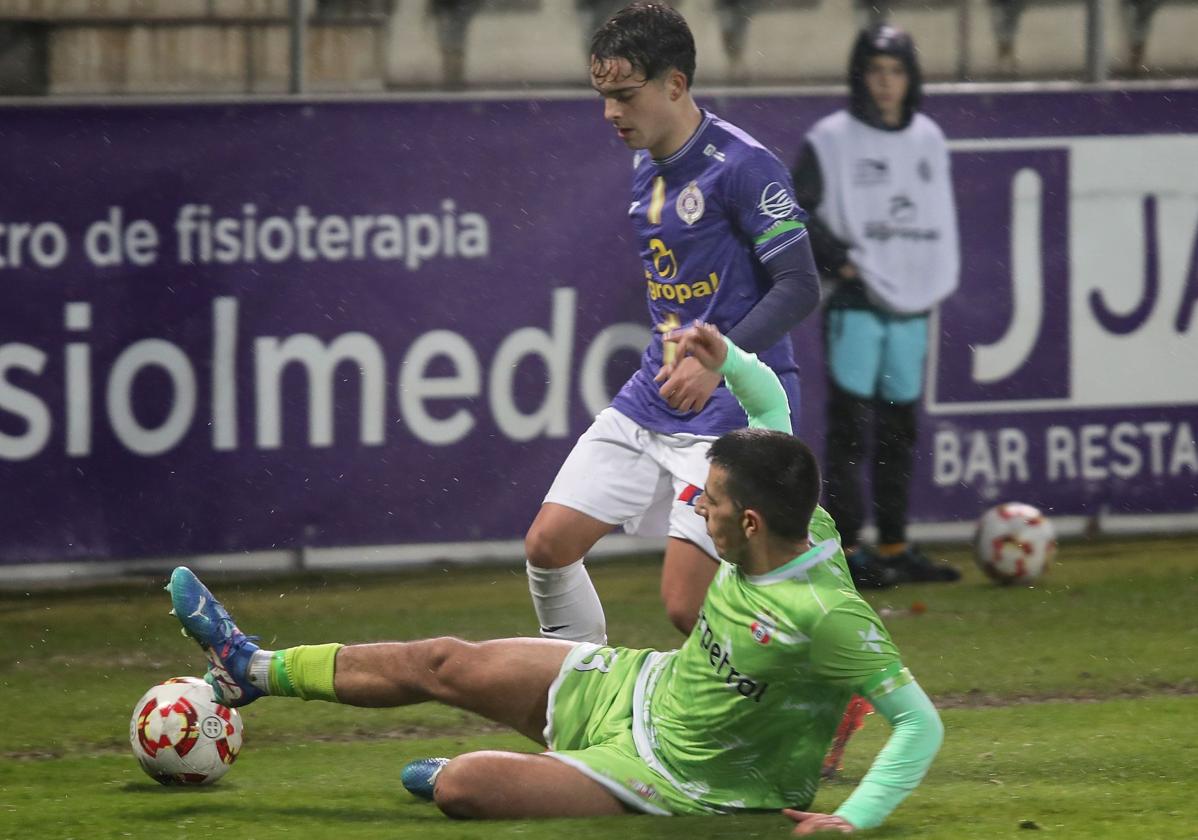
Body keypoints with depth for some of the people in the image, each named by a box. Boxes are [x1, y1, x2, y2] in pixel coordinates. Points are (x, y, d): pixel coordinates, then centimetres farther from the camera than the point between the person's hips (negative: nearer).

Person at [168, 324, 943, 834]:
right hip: (645, 690, 8)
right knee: (443, 664, 13)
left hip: (676, 776, -8)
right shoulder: (803, 525, -11)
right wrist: (727, 362, -8)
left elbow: (920, 722, -33)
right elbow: (772, 409, 9)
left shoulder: (828, 614, -35)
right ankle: (255, 669, 31)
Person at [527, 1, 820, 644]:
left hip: (730, 409, -9)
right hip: (649, 399, 9)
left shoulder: (742, 166, -16)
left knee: (687, 606, -13)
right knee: (548, 546, 3)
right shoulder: (645, 166, 11)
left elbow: (799, 287, -18)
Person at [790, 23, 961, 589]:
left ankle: (894, 547, 16)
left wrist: (938, 279, 10)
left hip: (913, 307, 5)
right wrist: (841, 261, -12)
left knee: (899, 431, 10)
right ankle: (846, 548, -6)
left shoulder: (928, 139, 12)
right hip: (855, 306, -5)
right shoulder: (832, 140, -4)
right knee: (850, 427, -7)